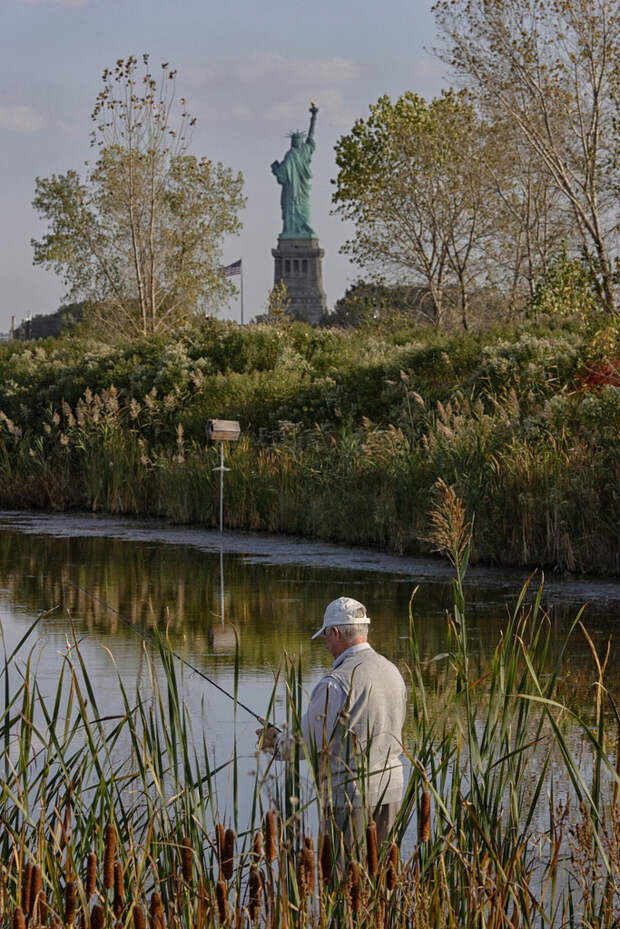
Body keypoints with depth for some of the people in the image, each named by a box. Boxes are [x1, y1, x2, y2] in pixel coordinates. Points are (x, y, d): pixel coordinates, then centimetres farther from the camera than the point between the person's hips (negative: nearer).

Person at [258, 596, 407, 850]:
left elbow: (307, 744, -10)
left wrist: (275, 741, 11)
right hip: (391, 793, 8)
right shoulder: (392, 672, 10)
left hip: (351, 796, -8)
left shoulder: (336, 683, -15)